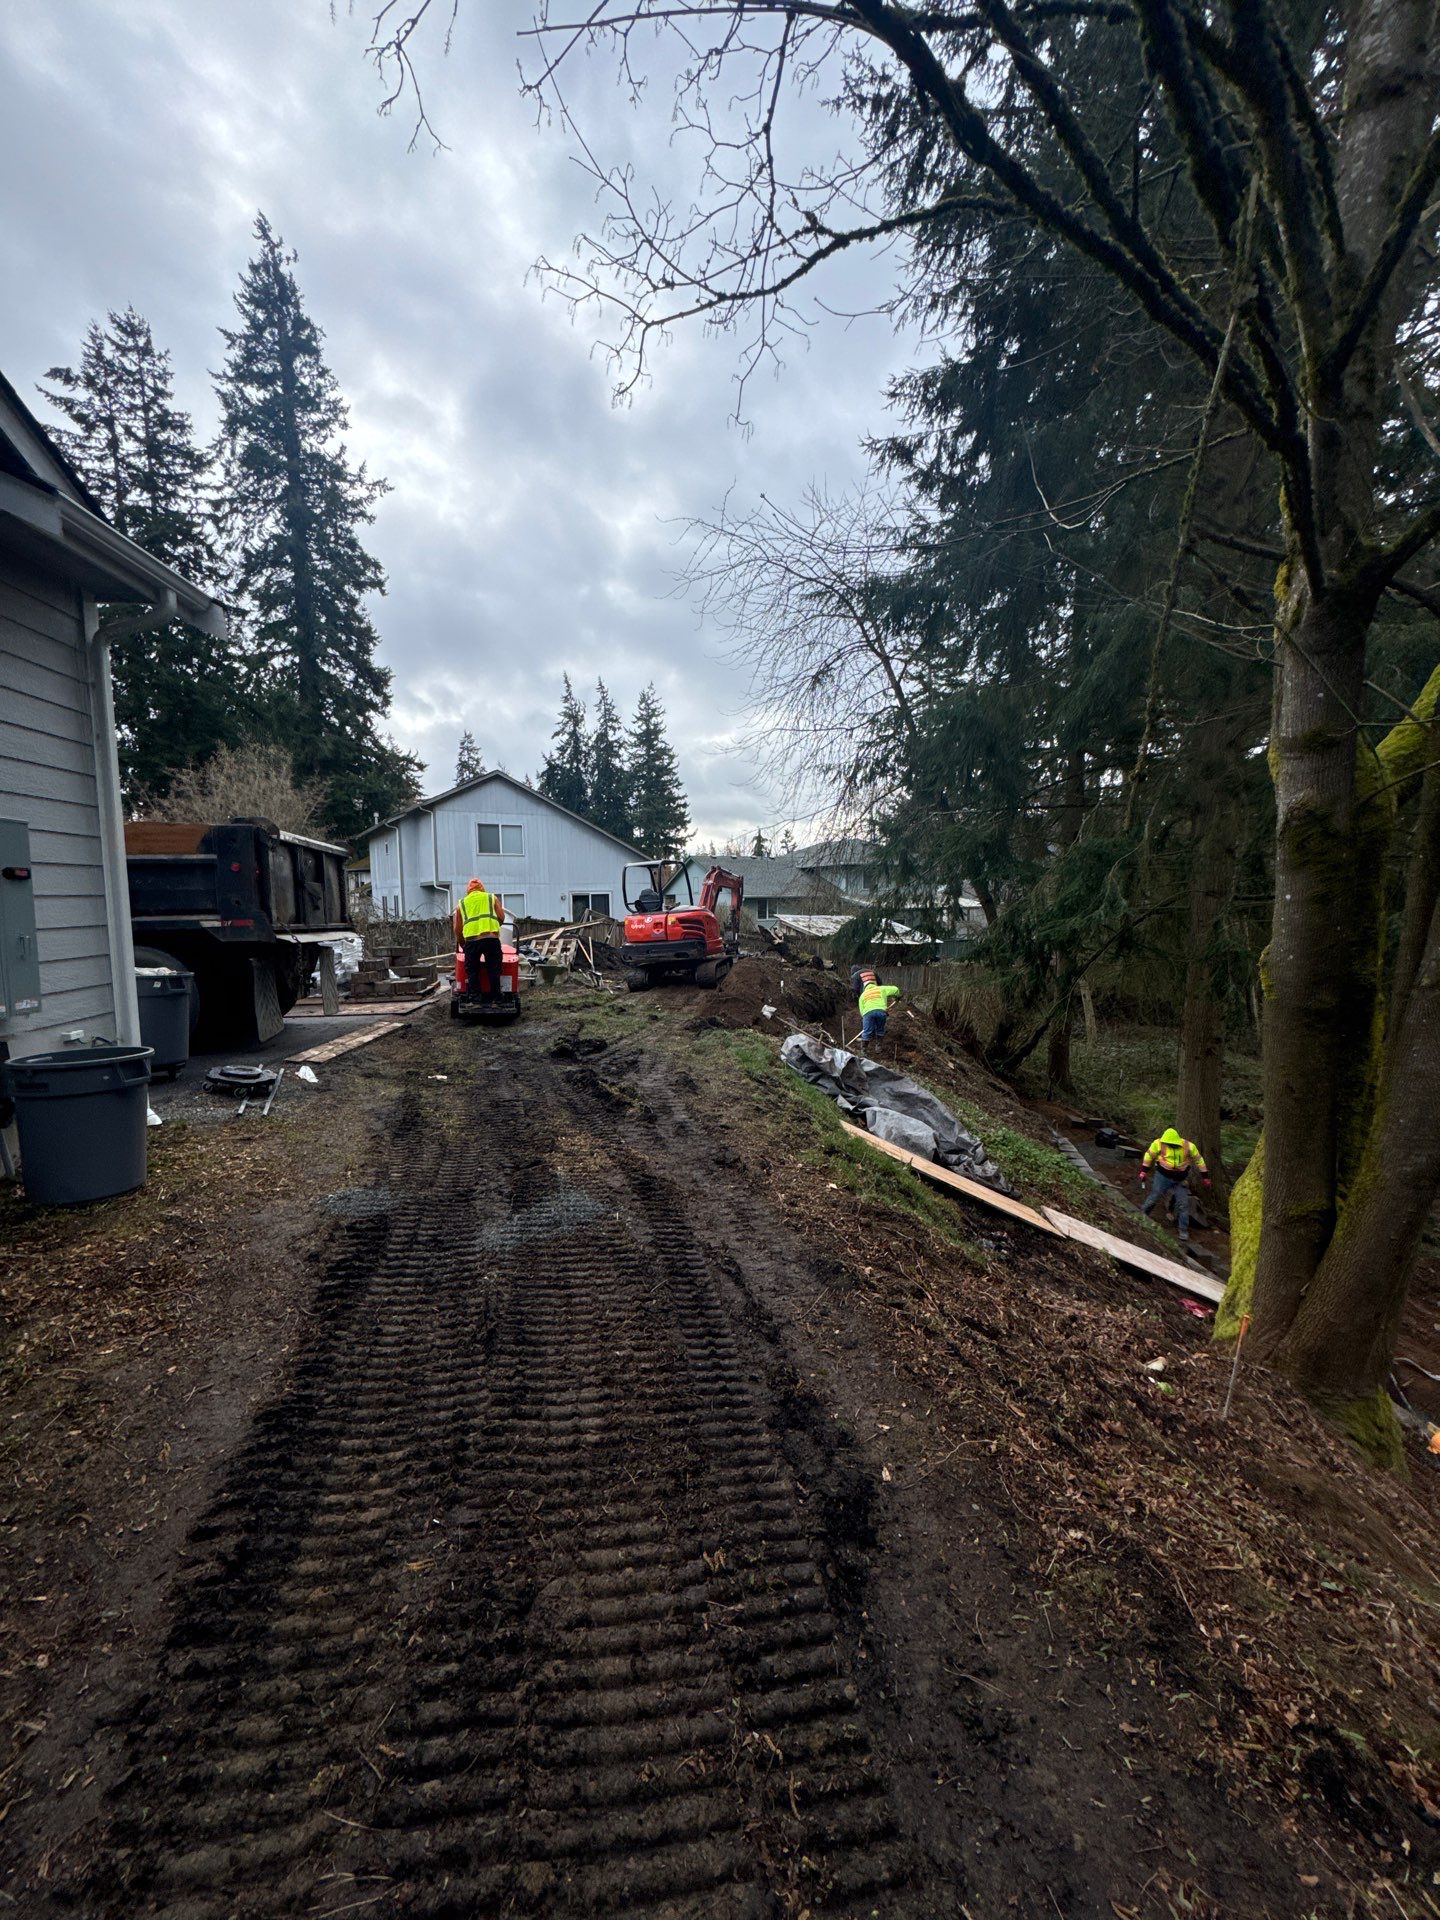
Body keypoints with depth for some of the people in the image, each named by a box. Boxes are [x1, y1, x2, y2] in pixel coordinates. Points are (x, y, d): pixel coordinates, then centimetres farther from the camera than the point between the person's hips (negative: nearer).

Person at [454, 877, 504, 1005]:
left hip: (471, 940, 1)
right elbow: (501, 917, 10)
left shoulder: (461, 903, 21)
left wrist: (462, 944, 31)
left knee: (472, 971, 11)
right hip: (492, 938, -1)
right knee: (493, 970, 7)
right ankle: (493, 1000, 8)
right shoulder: (492, 898, 19)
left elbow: (457, 929, 19)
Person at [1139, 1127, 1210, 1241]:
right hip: (1163, 1176, -1)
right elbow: (1149, 1156, -2)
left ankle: (1184, 1230, 16)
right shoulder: (1158, 1144, -18)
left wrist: (1205, 1176, 7)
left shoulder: (1188, 1146, -15)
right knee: (1152, 1197, 3)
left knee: (1183, 1205, 3)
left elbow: (1198, 1160, 2)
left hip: (1180, 1180, 1)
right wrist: (1144, 1171, 2)